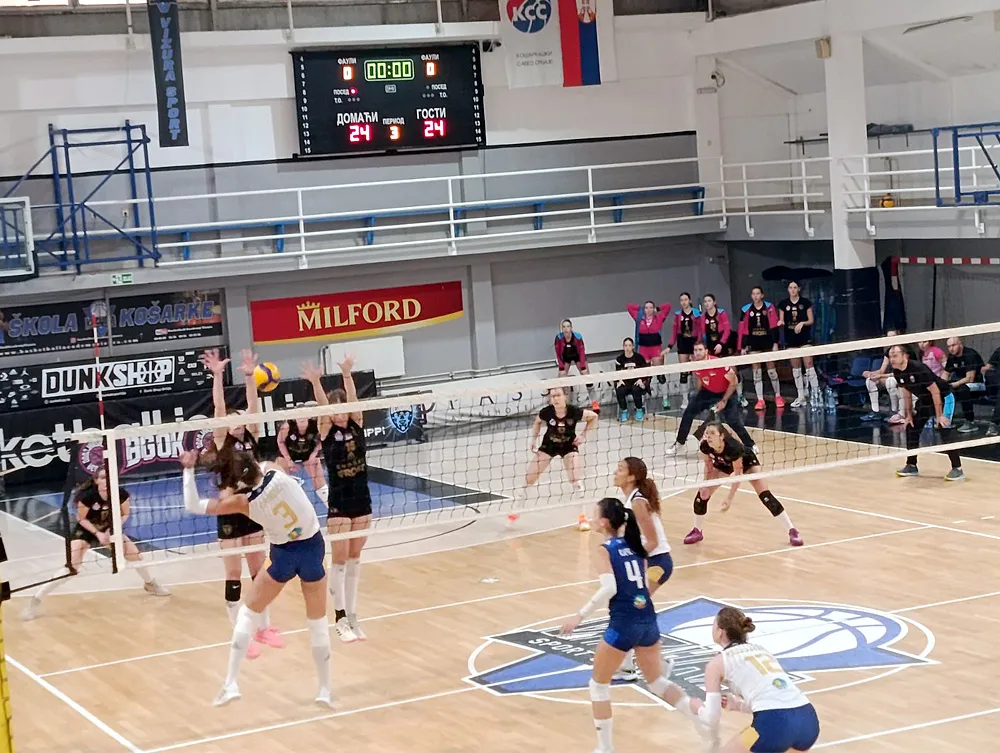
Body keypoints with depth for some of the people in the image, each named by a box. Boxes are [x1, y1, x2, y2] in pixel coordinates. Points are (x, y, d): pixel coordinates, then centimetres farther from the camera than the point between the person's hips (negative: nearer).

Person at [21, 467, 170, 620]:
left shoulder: (122, 494, -24)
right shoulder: (87, 496, -33)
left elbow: (124, 514, -5)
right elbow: (81, 519, -17)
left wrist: (114, 529, -20)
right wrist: (98, 534, -25)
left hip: (109, 529, 4)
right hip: (85, 530, -4)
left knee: (134, 553, 2)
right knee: (72, 567, -20)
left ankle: (150, 584, 34)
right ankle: (35, 600, -16)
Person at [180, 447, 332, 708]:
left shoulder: (243, 501, -17)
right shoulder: (275, 473, -14)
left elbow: (194, 506, -7)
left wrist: (188, 470, -5)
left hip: (284, 554, -3)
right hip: (314, 546, 3)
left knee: (248, 613, 15)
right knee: (318, 621, 14)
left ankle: (230, 684, 10)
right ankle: (325, 690, 19)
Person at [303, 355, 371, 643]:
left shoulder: (356, 426, 1)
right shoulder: (326, 431, -6)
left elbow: (352, 399, -16)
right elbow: (323, 406, -24)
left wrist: (347, 375, -33)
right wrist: (316, 383, -42)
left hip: (362, 501, 4)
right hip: (339, 504, -3)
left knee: (354, 559, 10)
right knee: (339, 561, 0)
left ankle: (352, 615, 16)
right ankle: (340, 619, 5)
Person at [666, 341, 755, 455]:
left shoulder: (719, 363, -33)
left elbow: (733, 382, -23)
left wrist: (724, 401, -21)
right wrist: (699, 396, 11)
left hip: (726, 393, -6)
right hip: (707, 392, 6)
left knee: (733, 420, -19)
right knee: (688, 413, -2)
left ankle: (750, 445, -1)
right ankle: (679, 443, 12)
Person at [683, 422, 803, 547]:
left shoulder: (733, 447, -43)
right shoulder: (705, 446, -30)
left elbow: (738, 474, -31)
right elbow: (708, 463, -8)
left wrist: (730, 498, -31)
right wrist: (705, 483, -17)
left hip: (746, 461, -4)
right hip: (723, 464, 4)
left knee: (765, 496, -14)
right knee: (702, 494, -6)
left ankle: (792, 531, -3)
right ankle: (697, 531, 17)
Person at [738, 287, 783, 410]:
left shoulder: (769, 308, -3)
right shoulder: (746, 310, 2)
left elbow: (774, 326, -5)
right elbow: (743, 330, 3)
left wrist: (775, 343, -10)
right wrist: (742, 347, 0)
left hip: (767, 342, -2)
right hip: (753, 343, 2)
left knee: (771, 370, 4)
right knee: (756, 371, 1)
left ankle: (778, 396, 18)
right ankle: (760, 400, 3)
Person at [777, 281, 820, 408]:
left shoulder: (806, 302, -1)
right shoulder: (783, 304, 6)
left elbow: (811, 320, 0)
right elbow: (781, 322, 6)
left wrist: (802, 323, -18)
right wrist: (780, 323, -17)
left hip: (805, 338, -3)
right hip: (790, 340, 3)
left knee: (809, 365, -11)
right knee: (795, 368, 7)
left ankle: (816, 394, -11)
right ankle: (801, 396, 12)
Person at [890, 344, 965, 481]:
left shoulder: (918, 368, -31)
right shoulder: (897, 373, -8)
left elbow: (935, 391, -27)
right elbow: (906, 394, 7)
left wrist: (939, 415, -26)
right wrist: (908, 415, 5)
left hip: (942, 397, -8)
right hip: (924, 399, 8)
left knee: (944, 430, -19)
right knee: (911, 428, 4)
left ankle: (957, 469, -15)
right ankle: (912, 466, 17)